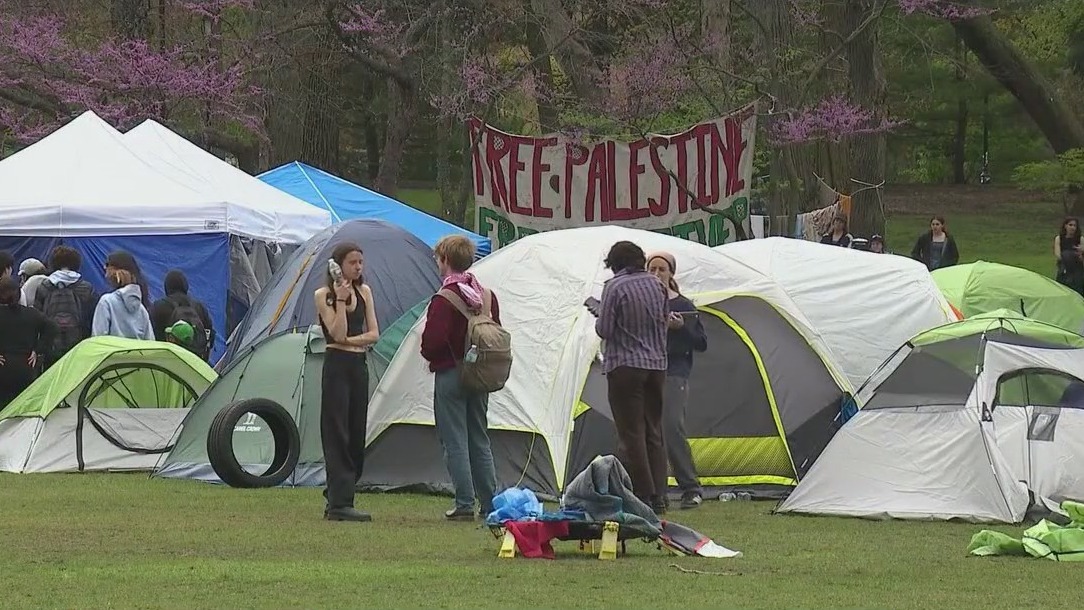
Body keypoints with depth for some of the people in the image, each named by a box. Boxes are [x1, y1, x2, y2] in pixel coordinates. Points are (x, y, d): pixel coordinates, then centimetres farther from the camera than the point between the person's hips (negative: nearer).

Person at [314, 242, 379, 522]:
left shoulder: (364, 292, 11)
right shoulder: (323, 295, -4)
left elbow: (373, 334, 4)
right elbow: (338, 334, -14)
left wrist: (348, 341, -10)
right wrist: (341, 299, -19)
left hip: (359, 367, 6)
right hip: (336, 366, -6)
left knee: (356, 436, 7)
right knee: (337, 435, -9)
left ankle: (335, 498, 16)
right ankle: (340, 504, -12)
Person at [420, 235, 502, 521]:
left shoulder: (444, 299, -16)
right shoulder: (488, 297, 7)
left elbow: (432, 343, -20)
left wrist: (430, 356, 1)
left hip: (450, 376, -7)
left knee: (455, 442, -2)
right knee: (480, 440, 14)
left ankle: (464, 504, -4)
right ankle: (490, 502, 12)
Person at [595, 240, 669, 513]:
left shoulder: (615, 287, -11)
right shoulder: (656, 286, 6)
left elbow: (604, 329, -13)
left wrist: (598, 315, 7)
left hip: (625, 367, -6)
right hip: (657, 365, 6)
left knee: (631, 434, -2)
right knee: (654, 432, 12)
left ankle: (642, 496, -4)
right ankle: (658, 497, 11)